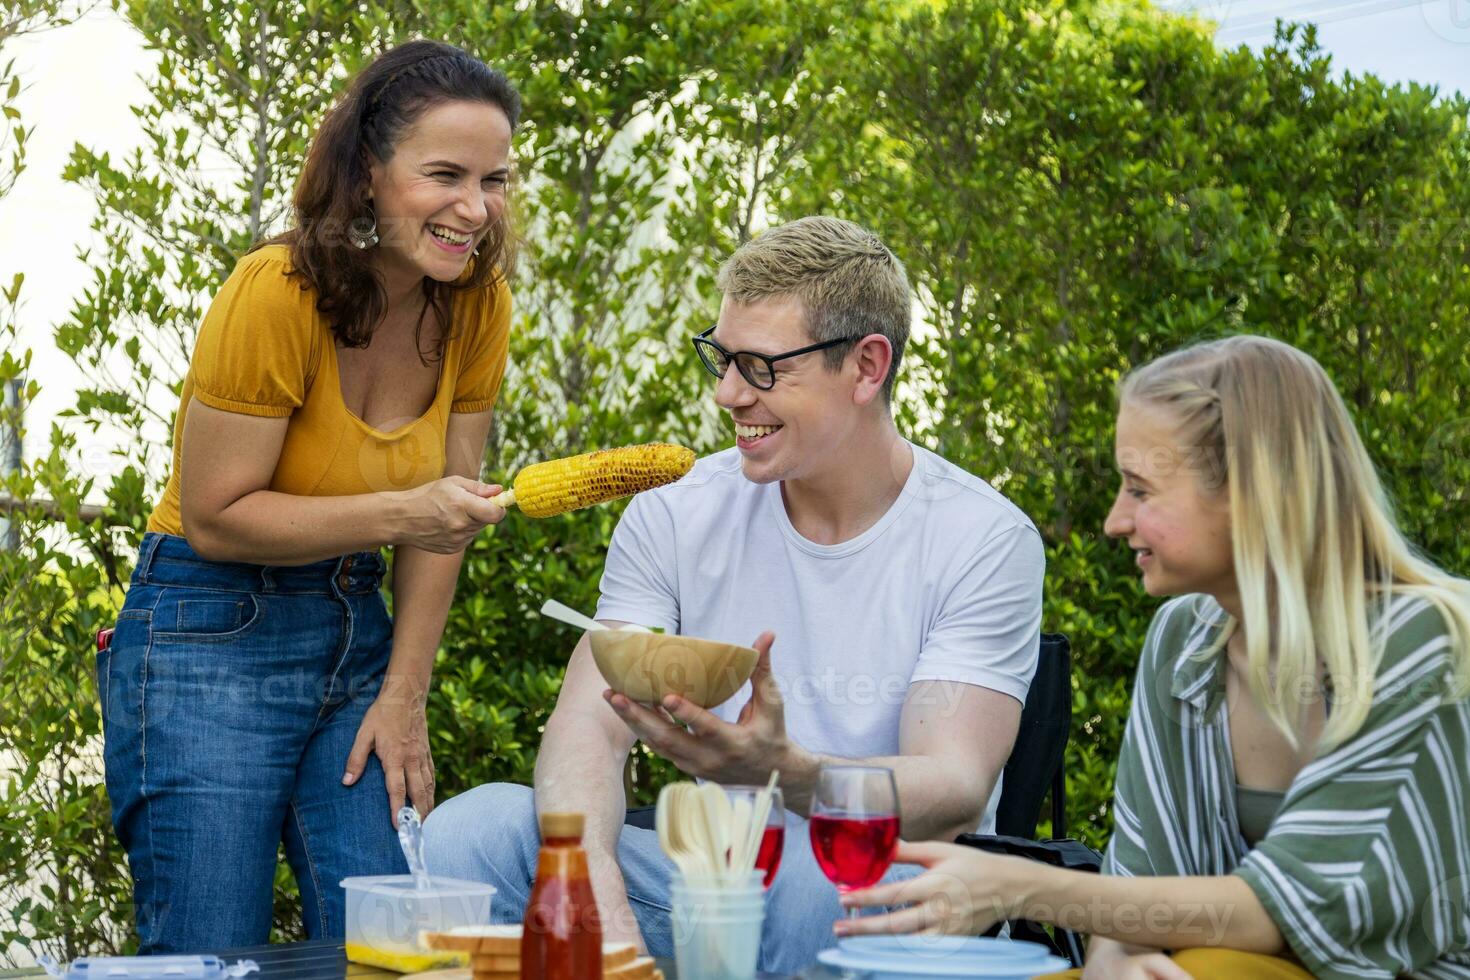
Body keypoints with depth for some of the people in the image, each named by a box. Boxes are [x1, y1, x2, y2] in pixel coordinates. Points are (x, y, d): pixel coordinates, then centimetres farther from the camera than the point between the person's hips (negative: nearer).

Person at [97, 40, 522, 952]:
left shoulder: (477, 303, -3)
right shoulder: (274, 295, -21)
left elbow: (444, 510, 4)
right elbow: (214, 519, -17)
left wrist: (403, 698, 0)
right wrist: (397, 513, -28)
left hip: (358, 632, 5)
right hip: (211, 637, -5)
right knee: (213, 965, -4)